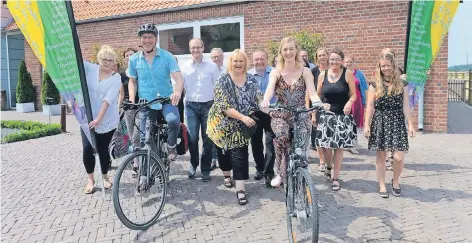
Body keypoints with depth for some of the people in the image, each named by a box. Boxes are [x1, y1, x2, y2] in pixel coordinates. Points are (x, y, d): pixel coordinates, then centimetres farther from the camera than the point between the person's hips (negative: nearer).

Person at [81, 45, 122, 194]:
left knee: (103, 149, 7)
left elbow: (108, 99, -18)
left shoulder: (116, 78, -7)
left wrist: (99, 119, -27)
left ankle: (105, 177, 30)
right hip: (88, 118, 2)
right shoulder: (90, 69, 1)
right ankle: (90, 179, 15)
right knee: (87, 149, -7)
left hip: (107, 120, -1)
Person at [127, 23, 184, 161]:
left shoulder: (167, 56, -5)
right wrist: (132, 100, -3)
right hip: (146, 103, 2)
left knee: (174, 121, -31)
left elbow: (178, 78, -13)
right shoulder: (134, 59, 2)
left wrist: (178, 92, -35)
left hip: (166, 100, -2)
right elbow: (132, 81, 13)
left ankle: (171, 147, -2)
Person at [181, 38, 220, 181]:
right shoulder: (185, 67, 6)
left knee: (208, 139, 3)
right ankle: (193, 164, 23)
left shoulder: (212, 66, 3)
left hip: (208, 105, 0)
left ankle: (206, 169, 17)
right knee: (192, 138, -3)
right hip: (191, 106, 1)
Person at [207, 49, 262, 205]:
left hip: (241, 126, 1)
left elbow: (259, 100, -6)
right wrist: (242, 117, -30)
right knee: (223, 151, 15)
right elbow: (224, 106, -20)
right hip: (223, 123, -1)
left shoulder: (251, 80, -1)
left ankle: (240, 190, -2)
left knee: (240, 155, -6)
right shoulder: (223, 80, -12)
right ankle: (226, 175, 42)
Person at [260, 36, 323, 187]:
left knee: (301, 154, -8)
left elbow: (312, 93, -10)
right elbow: (270, 89, -17)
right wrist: (265, 101, -41)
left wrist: (319, 104, -33)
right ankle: (282, 173, -13)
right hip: (280, 115, 0)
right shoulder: (276, 72, 2)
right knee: (281, 136, -33)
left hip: (301, 116, 0)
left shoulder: (305, 72, 3)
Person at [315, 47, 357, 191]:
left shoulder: (348, 74, -3)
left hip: (342, 116, -1)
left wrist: (349, 102, -20)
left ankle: (336, 178, 17)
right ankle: (328, 167, 34)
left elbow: (353, 94, 1)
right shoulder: (323, 75, 3)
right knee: (326, 146, 1)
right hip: (325, 115, 1)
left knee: (339, 147, 4)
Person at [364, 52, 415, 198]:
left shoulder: (402, 84, 7)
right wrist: (367, 125, -4)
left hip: (397, 122, 1)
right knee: (381, 156, 5)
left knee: (398, 157, -6)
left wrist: (410, 124, 1)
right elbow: (370, 106, 1)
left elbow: (405, 106, 6)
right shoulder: (375, 85, 4)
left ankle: (396, 181, 22)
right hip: (379, 122, 0)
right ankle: (382, 186, 18)